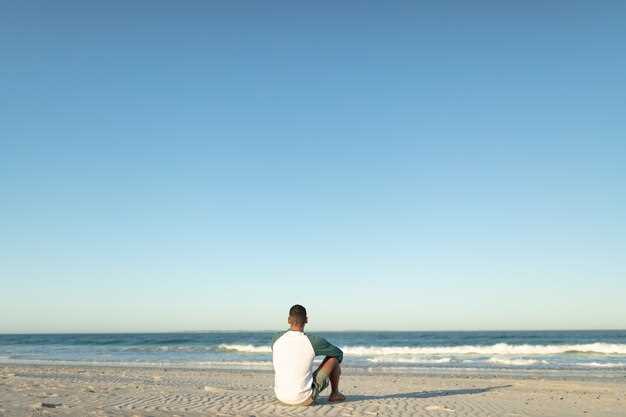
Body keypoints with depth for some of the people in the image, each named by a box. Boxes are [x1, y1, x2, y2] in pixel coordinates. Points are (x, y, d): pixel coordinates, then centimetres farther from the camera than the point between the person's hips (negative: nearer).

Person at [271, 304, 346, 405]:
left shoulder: (276, 339, -3)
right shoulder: (314, 341, -13)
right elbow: (339, 353, 5)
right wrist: (336, 367, 28)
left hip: (281, 397, 4)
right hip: (305, 399, -4)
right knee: (333, 357, 11)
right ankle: (334, 394, 33)